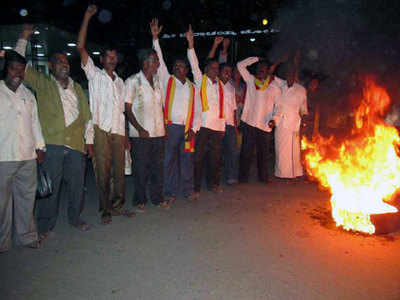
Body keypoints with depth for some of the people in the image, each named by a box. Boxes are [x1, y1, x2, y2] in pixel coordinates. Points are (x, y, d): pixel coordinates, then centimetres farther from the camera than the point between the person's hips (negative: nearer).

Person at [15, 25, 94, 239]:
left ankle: (75, 218, 26)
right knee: (50, 186, 1)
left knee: (76, 184, 8)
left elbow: (86, 116, 17)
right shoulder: (42, 84, 9)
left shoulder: (77, 88, 18)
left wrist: (89, 140, 11)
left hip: (76, 144, 3)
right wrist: (24, 38, -1)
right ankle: (46, 224, 16)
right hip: (51, 144, -3)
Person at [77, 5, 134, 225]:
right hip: (101, 130, -4)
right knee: (103, 171, -1)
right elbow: (80, 47, -7)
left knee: (119, 170, 7)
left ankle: (118, 205, 19)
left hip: (118, 131, 5)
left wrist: (125, 134, 13)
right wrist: (87, 17, -10)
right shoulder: (94, 75, 5)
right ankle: (105, 209, 10)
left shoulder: (120, 81, 19)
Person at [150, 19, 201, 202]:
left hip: (188, 129, 2)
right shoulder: (168, 81, 8)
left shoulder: (192, 87, 14)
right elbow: (159, 60, -1)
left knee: (187, 160, 8)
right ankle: (170, 192, 12)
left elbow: (197, 110, 11)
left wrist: (194, 128, 0)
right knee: (170, 160, 2)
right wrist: (155, 38, -8)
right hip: (171, 127, -2)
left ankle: (188, 190, 21)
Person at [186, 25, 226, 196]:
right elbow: (194, 64, -9)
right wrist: (191, 44, -17)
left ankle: (213, 184, 24)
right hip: (202, 125, -4)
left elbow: (222, 106, 20)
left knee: (215, 158, 10)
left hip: (217, 126, 4)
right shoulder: (200, 80, 2)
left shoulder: (220, 85, 16)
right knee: (198, 158, -1)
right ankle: (196, 187, 7)